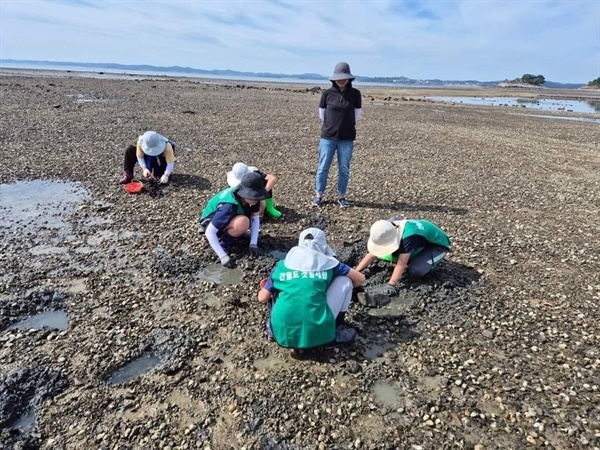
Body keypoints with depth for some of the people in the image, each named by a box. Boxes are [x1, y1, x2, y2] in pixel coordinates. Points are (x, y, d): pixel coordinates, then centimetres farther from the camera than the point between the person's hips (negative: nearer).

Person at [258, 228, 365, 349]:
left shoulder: (282, 265, 11)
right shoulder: (328, 263, 7)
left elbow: (262, 298, 13)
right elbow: (360, 279, 17)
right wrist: (342, 289, 36)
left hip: (282, 333, 3)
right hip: (316, 334, -3)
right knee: (345, 280, 14)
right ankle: (337, 331, 17)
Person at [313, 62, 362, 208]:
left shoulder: (355, 94, -2)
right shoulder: (327, 93, -3)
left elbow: (357, 115, 6)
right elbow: (321, 114, 8)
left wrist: (348, 127, 9)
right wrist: (329, 126, 11)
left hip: (347, 139, 0)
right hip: (328, 137, 0)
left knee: (344, 169, 7)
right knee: (323, 167, 5)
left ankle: (342, 196, 19)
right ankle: (319, 195, 18)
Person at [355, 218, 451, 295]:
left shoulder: (408, 236, -42)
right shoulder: (388, 234, -18)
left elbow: (401, 264, -42)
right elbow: (372, 255, -16)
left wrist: (391, 284, -47)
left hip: (438, 245, -8)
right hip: (421, 243, 8)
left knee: (416, 271, -31)